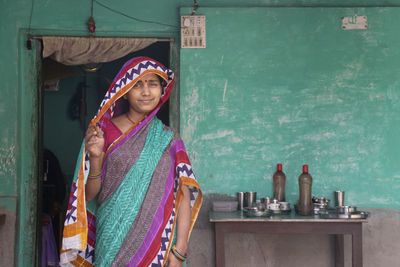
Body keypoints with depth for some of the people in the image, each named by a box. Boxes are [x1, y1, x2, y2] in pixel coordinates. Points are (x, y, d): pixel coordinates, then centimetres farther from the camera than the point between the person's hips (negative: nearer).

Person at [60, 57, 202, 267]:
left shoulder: (168, 139, 3)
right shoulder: (104, 131, 0)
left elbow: (183, 196, -2)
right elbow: (89, 195, 0)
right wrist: (96, 157, -17)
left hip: (159, 243, 1)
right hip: (114, 240, -1)